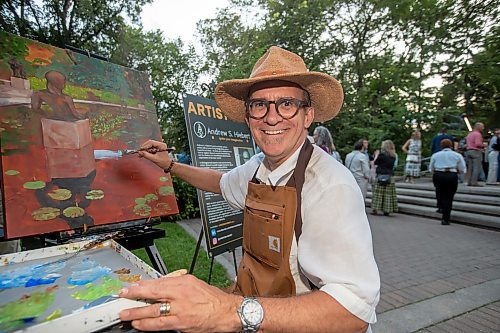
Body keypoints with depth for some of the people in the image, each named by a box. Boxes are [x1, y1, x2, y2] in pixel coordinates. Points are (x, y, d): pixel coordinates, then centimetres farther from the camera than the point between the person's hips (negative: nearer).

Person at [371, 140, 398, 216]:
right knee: (388, 194, 6)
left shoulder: (382, 154, -11)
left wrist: (376, 155, 13)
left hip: (381, 176, -5)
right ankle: (387, 210, 9)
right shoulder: (393, 156, 7)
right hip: (390, 178, 5)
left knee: (378, 193, 1)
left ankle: (375, 209, 4)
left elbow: (375, 163, -2)